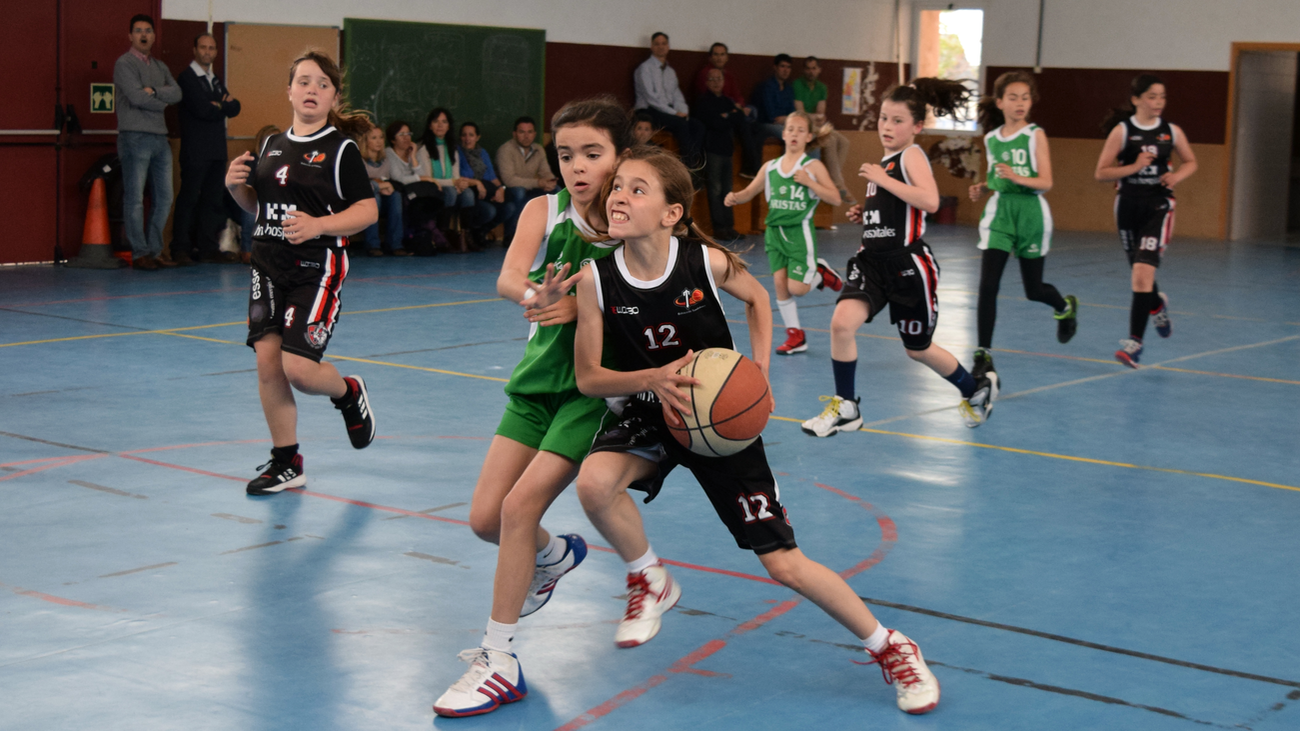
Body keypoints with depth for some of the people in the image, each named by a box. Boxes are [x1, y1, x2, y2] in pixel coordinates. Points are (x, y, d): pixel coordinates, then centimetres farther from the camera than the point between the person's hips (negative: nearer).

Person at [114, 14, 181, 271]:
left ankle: (154, 251, 14)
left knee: (163, 199, 7)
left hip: (160, 138, 7)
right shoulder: (124, 64, -2)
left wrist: (154, 91, -12)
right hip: (135, 137, -7)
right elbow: (137, 97, -14)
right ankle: (139, 254, -3)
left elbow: (177, 93, 3)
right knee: (135, 199, -5)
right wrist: (163, 102, 0)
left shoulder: (160, 67, 19)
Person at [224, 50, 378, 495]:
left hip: (317, 269, -6)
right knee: (267, 362, 1)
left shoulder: (340, 149, -5)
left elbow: (368, 210, -8)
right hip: (268, 267, 6)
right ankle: (286, 463, 15)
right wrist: (236, 186, 2)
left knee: (299, 368, -14)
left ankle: (349, 394, 22)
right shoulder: (272, 145, 12)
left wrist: (319, 225, -20)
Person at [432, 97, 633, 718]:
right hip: (540, 376, 5)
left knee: (520, 506, -16)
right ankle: (555, 555, 42)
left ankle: (499, 662, -3)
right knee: (485, 517, 6)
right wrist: (533, 295, -45)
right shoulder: (543, 212, -6)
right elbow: (507, 278, -22)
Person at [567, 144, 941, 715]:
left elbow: (757, 299, 4)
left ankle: (889, 647, 18)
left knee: (784, 564, -4)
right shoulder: (596, 279, -17)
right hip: (648, 415, 2)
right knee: (594, 482, -32)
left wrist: (759, 375, -8)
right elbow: (588, 377, -11)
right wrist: (653, 378, -28)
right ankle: (650, 582, -1)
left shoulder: (707, 262, -19)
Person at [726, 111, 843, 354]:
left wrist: (809, 182, -20)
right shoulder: (770, 168, 7)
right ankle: (796, 336, 13)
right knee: (779, 283, 1)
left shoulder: (813, 166, -4)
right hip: (775, 231, 4)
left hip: (800, 232, -4)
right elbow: (750, 191, 12)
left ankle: (820, 273, 24)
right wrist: (736, 197, -10)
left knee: (797, 288, -9)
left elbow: (835, 199, -8)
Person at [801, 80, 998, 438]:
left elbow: (930, 201, -29)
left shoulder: (912, 155, -11)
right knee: (842, 322, -16)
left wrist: (883, 179, -24)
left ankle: (976, 390, 36)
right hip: (872, 260, 7)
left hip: (908, 264, -6)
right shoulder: (886, 161, 12)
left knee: (918, 349, 10)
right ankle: (846, 408, -3)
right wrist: (864, 214, 10)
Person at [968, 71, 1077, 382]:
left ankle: (1066, 306, 45)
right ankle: (983, 354, -5)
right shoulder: (991, 139, 7)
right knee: (987, 286, -11)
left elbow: (1046, 182, -11)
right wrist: (982, 187, 0)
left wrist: (1017, 178, -28)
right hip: (999, 210, 3)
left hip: (1030, 211, -3)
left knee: (1033, 290, 10)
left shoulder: (1035, 135, -6)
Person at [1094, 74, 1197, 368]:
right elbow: (1101, 172, -6)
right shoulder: (1122, 131, -4)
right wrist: (1134, 167, -19)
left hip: (1158, 206, -1)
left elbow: (1191, 162, 16)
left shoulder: (1171, 131, 1)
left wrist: (1177, 176, -5)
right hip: (1128, 205, 1)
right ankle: (1157, 305, 50)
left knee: (1143, 271, -16)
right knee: (1139, 271, 15)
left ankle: (1135, 341, -14)